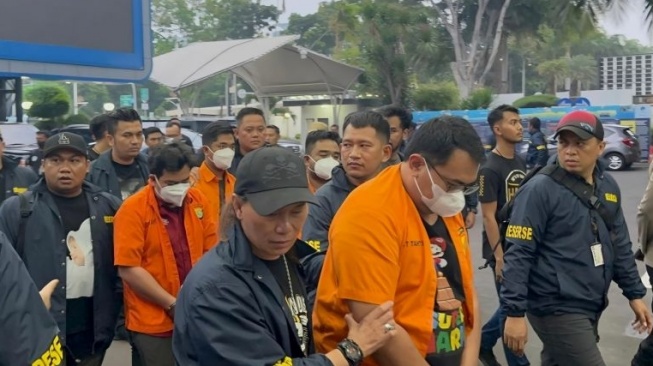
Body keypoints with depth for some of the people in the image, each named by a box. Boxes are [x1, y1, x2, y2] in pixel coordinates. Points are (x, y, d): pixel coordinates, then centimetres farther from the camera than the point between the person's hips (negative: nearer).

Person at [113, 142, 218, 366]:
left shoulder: (198, 200, 2)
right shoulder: (133, 209, -12)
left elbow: (212, 250, 7)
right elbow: (128, 269, -15)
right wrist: (173, 304, -15)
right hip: (153, 323, -4)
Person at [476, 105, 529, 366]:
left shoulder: (520, 163, 9)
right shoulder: (490, 168, -15)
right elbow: (489, 217, -16)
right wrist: (499, 256, -18)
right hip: (503, 249, -8)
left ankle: (483, 341, 35)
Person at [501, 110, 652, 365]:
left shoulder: (608, 186, 7)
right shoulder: (540, 189, -15)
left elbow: (620, 246, 16)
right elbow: (518, 254, -17)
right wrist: (515, 312, -21)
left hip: (592, 306, 7)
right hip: (557, 309, -7)